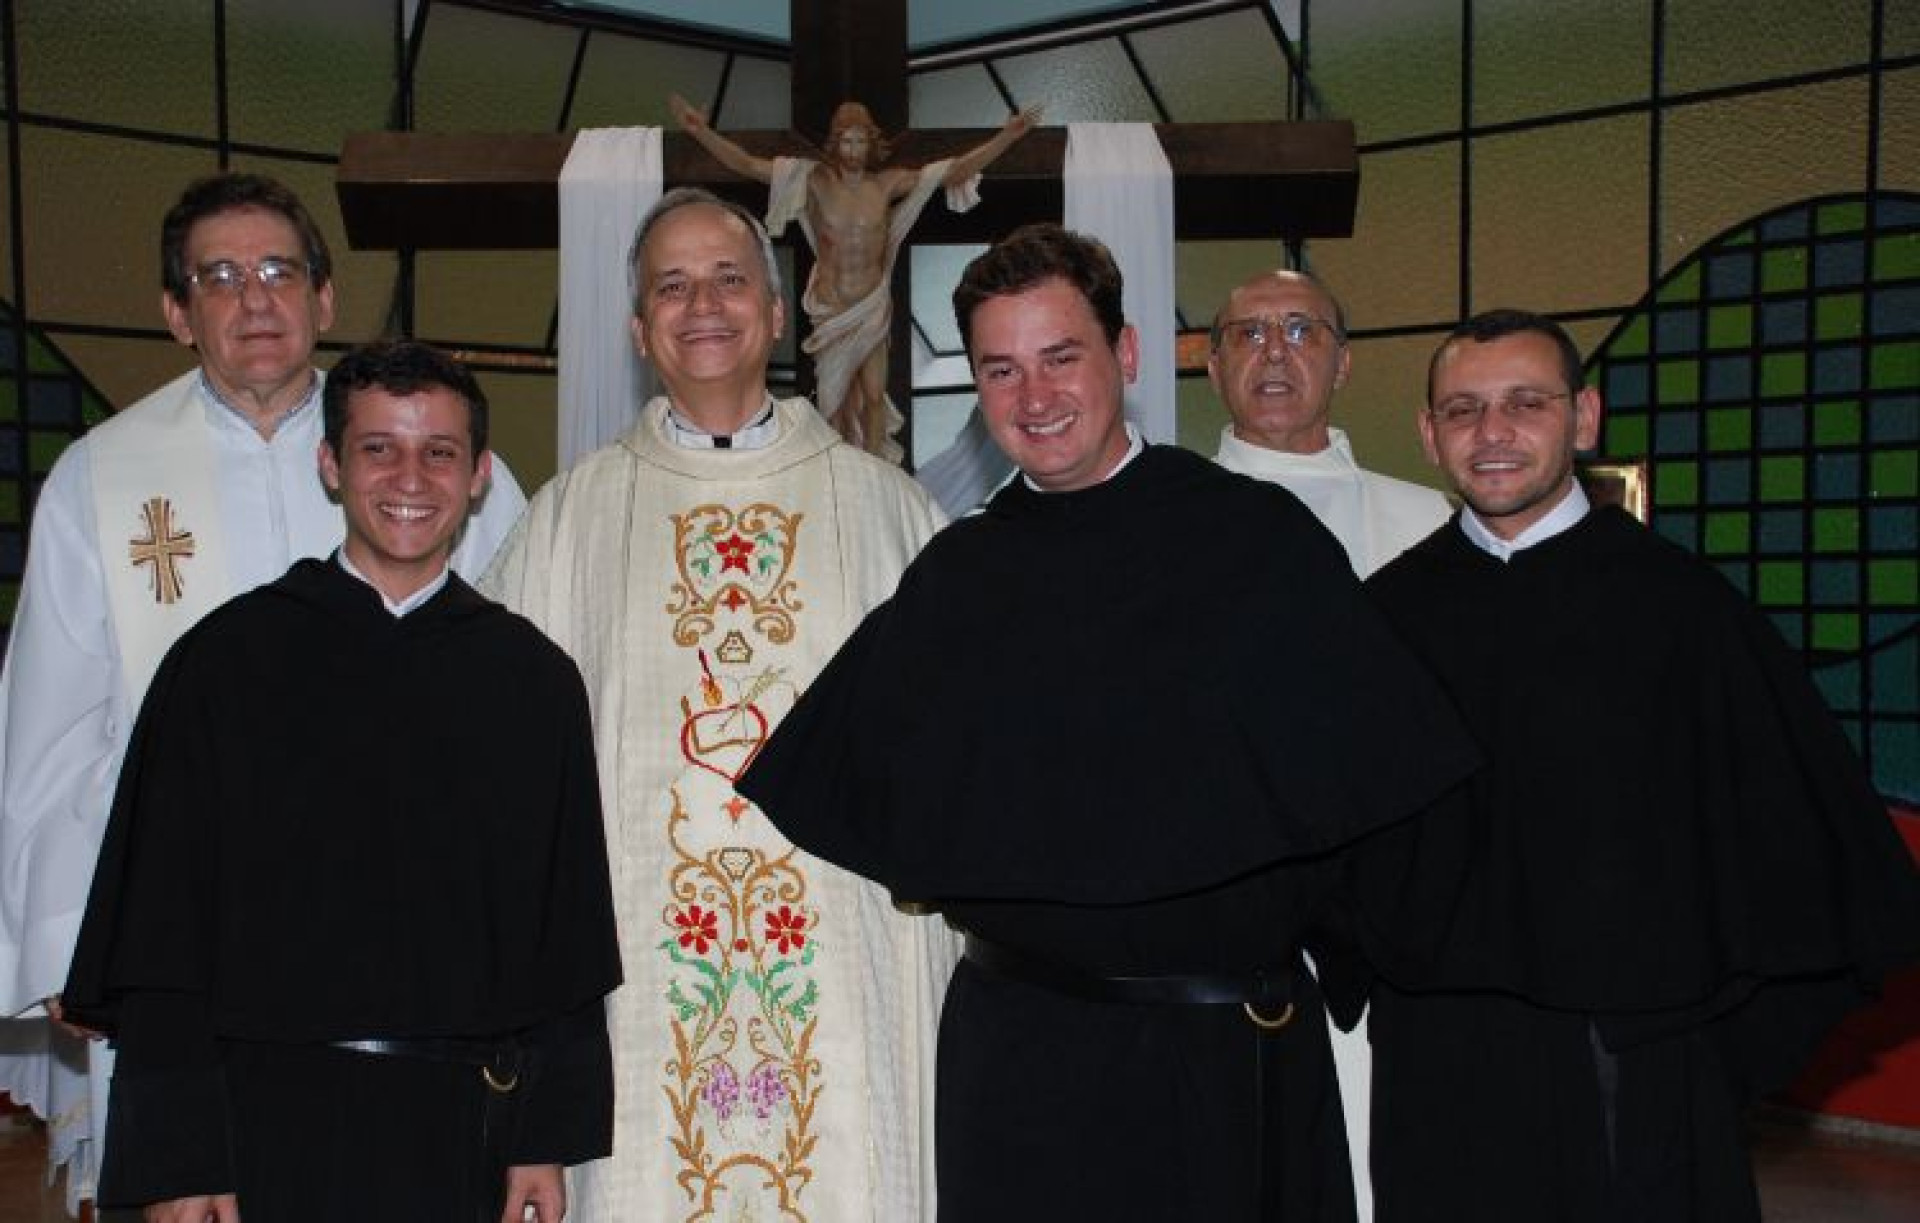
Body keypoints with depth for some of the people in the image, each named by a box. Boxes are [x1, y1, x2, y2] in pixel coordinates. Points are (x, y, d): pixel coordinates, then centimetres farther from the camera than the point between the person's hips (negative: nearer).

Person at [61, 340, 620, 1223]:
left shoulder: (532, 678, 5)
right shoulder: (228, 659, 0)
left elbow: (567, 933, 7)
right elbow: (160, 921, -1)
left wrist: (549, 1141, 2)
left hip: (463, 1127, 2)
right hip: (270, 1119, -1)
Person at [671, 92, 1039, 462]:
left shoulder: (888, 184, -6)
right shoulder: (814, 179, -8)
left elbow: (956, 171, -7)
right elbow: (747, 164, -14)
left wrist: (1007, 136, -15)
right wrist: (701, 131, -26)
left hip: (873, 308, 0)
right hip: (829, 310, 0)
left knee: (874, 395, 4)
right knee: (836, 394, 12)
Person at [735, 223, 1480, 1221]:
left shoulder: (1254, 534, -5)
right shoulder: (955, 577, 4)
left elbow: (1386, 769, -3)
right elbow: (868, 793, 9)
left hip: (1227, 1054, -2)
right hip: (1017, 1051, 2)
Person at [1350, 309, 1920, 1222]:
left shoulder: (1674, 598, -5)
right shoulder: (1390, 609, 3)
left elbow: (1794, 810, -2)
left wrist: (1730, 1027, 0)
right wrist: (1367, 977, 6)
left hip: (1637, 1050, -2)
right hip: (1440, 1063, 2)